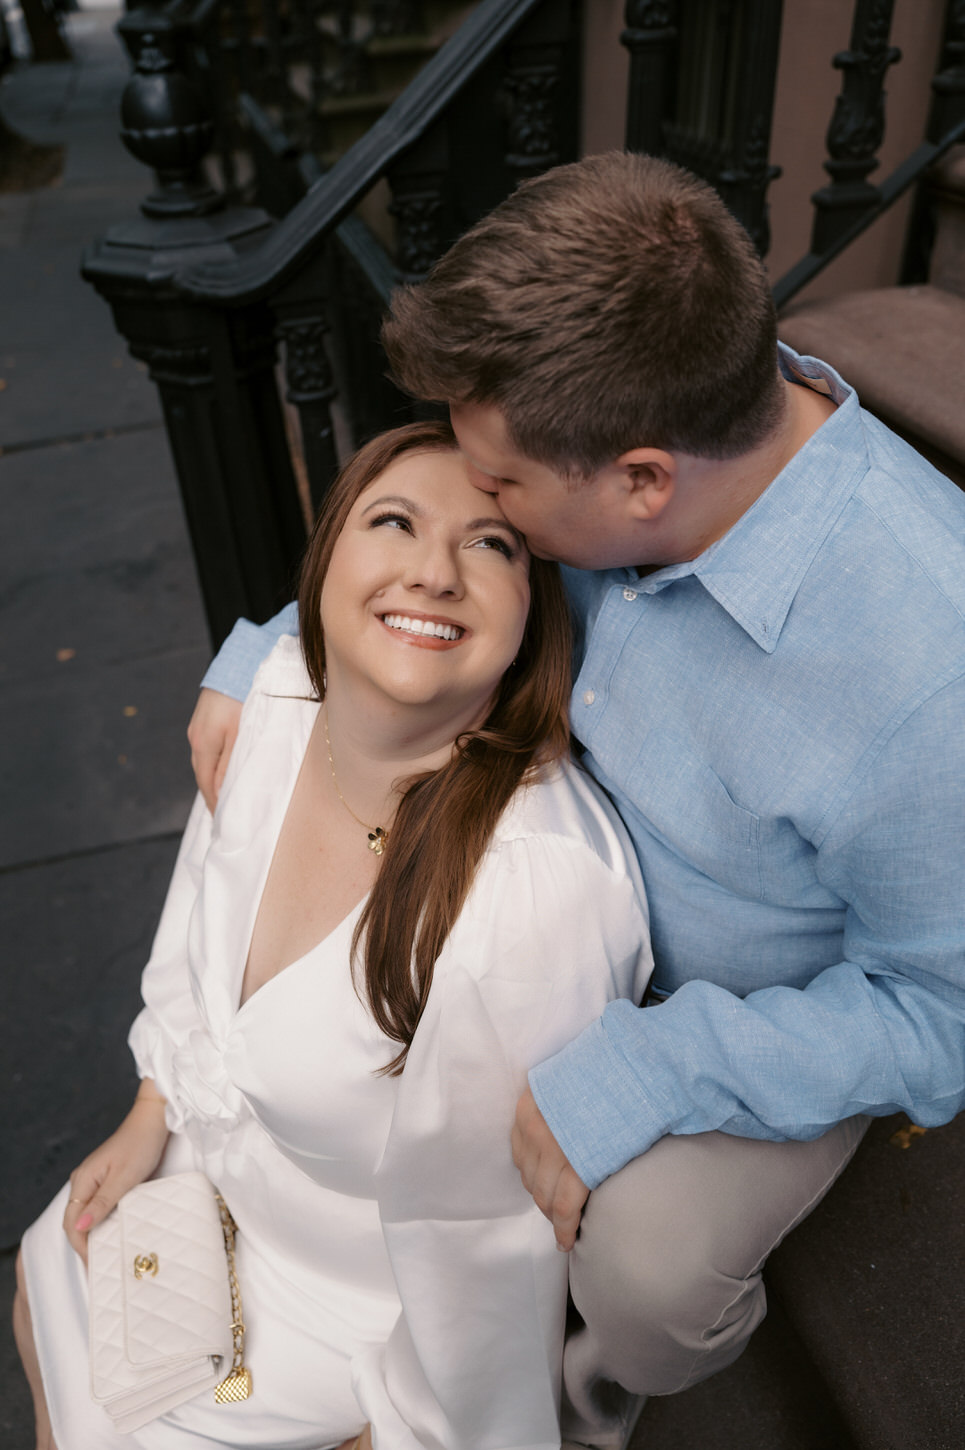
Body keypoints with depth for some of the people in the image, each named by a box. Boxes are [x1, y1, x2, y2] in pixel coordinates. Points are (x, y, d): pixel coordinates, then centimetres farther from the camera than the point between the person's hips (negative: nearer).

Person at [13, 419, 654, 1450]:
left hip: (367, 1287, -5)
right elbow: (204, 912, 2)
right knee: (45, 1303, 26)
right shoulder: (282, 696, -18)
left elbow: (472, 1228, -26)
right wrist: (150, 1119, 6)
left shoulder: (542, 888, -41)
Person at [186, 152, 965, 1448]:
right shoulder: (644, 418, -20)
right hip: (590, 881, 6)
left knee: (642, 1264, -23)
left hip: (777, 1011, -5)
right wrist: (263, 657, -10)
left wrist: (643, 1072, -29)